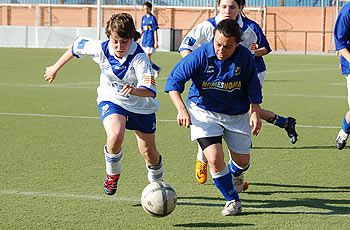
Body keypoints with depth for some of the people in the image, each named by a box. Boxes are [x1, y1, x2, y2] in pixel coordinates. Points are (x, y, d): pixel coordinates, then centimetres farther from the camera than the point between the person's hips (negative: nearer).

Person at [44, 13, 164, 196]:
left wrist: (135, 90, -61)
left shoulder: (139, 57, -30)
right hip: (111, 100, 1)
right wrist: (55, 68, 11)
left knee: (149, 152, 7)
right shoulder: (100, 49, -20)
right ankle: (113, 174, 1)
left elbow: (150, 90, -40)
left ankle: (157, 182, 42)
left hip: (140, 105, -1)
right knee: (115, 136, -30)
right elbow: (77, 46, 2)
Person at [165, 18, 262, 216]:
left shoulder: (245, 57, -14)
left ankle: (234, 174, 50)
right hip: (204, 112, -2)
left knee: (242, 161, 10)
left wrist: (255, 113, -8)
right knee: (215, 159, -19)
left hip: (237, 114, 3)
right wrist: (181, 109, -27)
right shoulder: (201, 56, -22)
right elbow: (174, 80, -16)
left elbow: (253, 87, 2)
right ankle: (232, 200, 5)